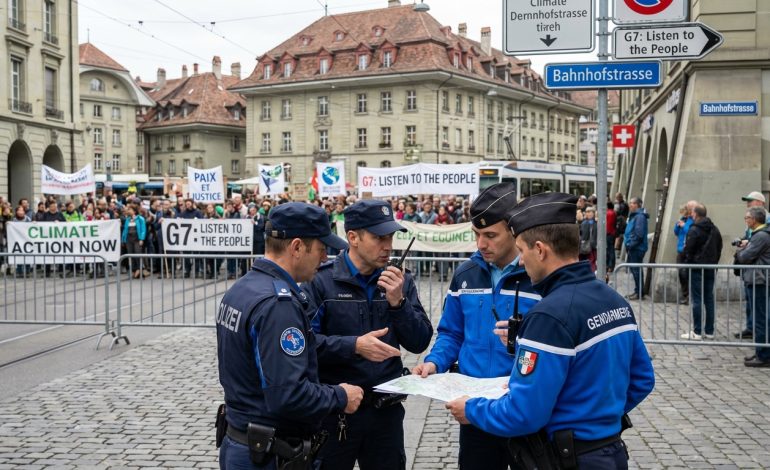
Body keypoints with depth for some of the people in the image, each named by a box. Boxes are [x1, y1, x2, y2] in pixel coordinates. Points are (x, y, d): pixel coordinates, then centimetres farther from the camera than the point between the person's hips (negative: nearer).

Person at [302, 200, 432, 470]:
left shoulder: (400, 281, 3)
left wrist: (398, 302, -14)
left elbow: (419, 344, 0)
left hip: (386, 410, 4)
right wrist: (354, 345, -27)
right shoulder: (320, 281, -10)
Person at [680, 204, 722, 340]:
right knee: (709, 299, 11)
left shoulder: (694, 230, -13)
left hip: (697, 268, -7)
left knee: (697, 299, -4)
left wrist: (687, 263, 3)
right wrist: (713, 262, 17)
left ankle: (697, 332, -3)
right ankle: (709, 331, 14)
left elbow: (688, 250, -14)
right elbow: (719, 248, 14)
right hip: (711, 269, 7)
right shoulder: (714, 229, 10)